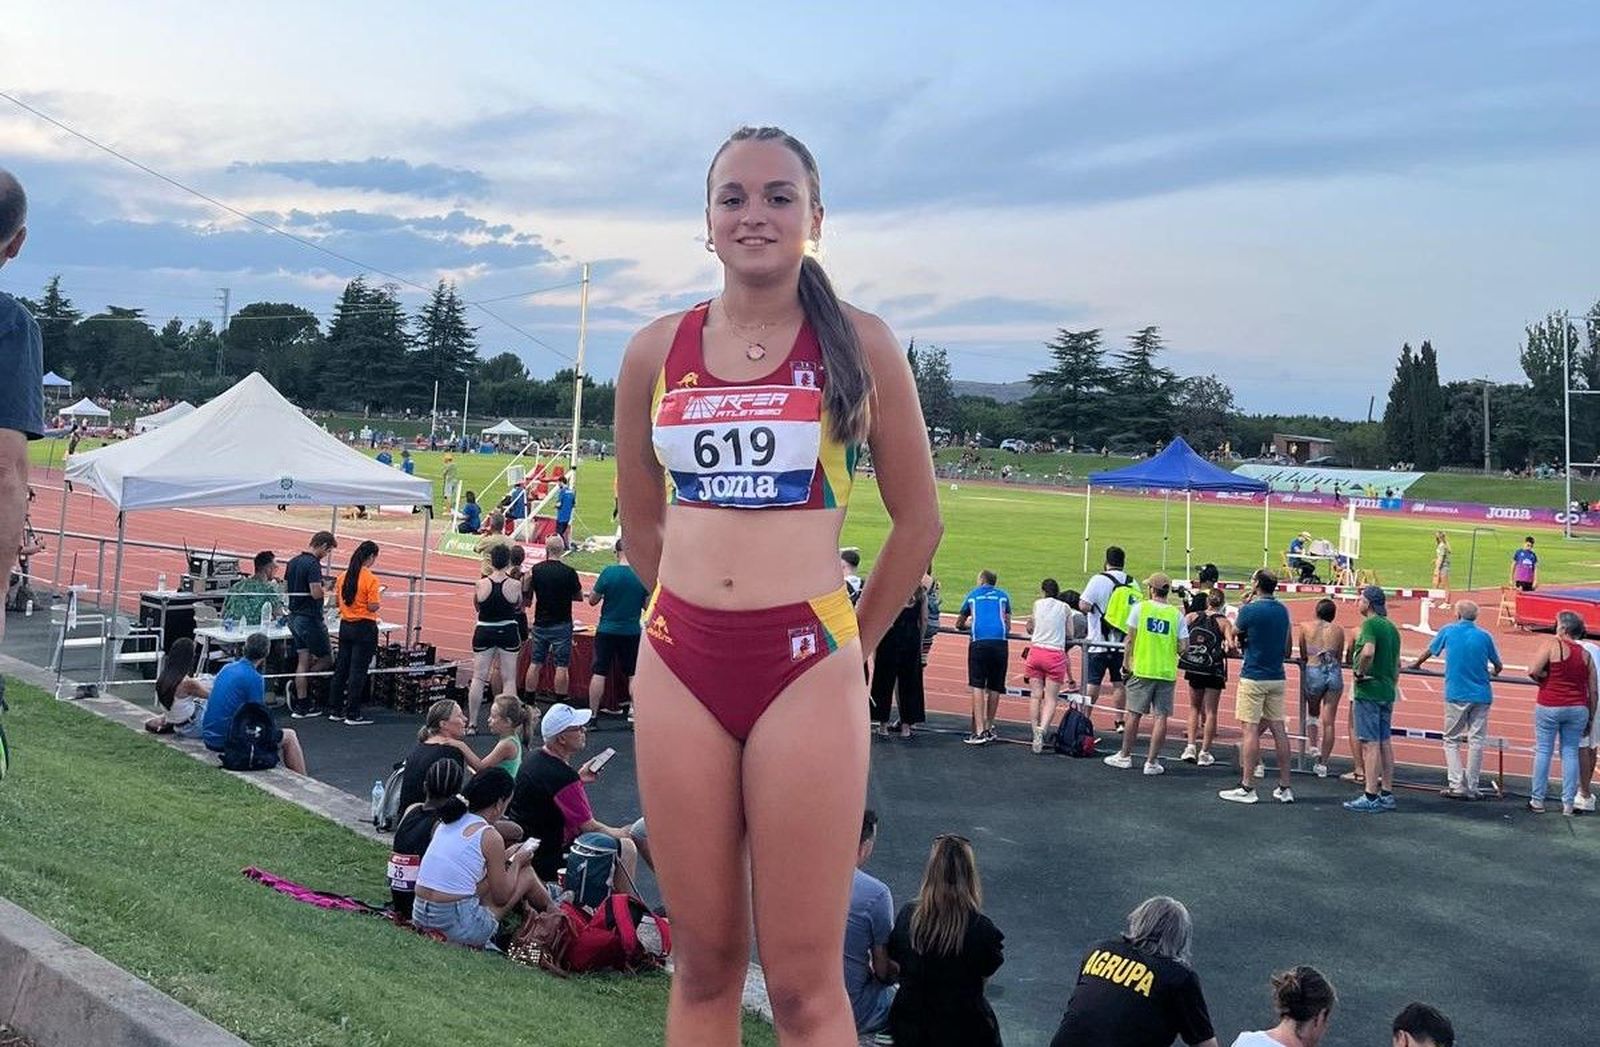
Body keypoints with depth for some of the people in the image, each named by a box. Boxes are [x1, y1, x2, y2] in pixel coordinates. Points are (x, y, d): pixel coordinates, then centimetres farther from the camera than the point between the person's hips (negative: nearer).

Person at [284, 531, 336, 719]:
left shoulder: (293, 561, 9)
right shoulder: (313, 564, -19)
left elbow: (285, 587, 17)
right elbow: (316, 593, -26)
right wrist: (325, 591, -5)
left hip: (294, 617, 9)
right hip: (310, 619, -9)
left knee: (303, 661, 11)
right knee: (326, 659, 5)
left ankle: (302, 705, 11)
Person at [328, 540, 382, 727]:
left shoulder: (343, 576, 3)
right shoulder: (370, 579, -15)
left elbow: (338, 602, 10)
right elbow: (373, 607, -16)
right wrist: (379, 595, 2)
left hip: (345, 626, 6)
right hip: (364, 628, -6)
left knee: (341, 668, 14)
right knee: (358, 672, -1)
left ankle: (335, 711, 20)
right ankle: (352, 715, 2)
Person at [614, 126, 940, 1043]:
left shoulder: (859, 345, 0)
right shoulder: (657, 353, 7)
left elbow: (919, 519, 6)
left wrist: (858, 641, 9)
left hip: (807, 667, -3)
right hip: (680, 665, 3)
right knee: (703, 964, 11)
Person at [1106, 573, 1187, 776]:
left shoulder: (1140, 608, -3)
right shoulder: (1176, 614, 1)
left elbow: (1130, 639, -3)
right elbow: (1184, 646, -2)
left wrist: (1127, 663, 7)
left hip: (1142, 669, -1)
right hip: (1167, 672, 1)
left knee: (1134, 714, 9)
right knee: (1160, 717, 4)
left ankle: (1125, 756, 19)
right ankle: (1152, 762, 5)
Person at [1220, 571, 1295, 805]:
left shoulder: (1250, 610, -13)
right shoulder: (1282, 611, 8)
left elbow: (1235, 633, 4)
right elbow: (1287, 649, 13)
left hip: (1253, 677, -6)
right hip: (1277, 678, 6)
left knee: (1250, 729, -4)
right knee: (1278, 729, 9)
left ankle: (1247, 788, -3)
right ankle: (1285, 788, 12)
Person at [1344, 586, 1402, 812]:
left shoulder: (1370, 624, -13)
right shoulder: (1391, 627, 14)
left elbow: (1368, 652, -32)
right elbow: (1397, 664, 20)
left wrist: (1360, 672, -17)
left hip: (1369, 692, -9)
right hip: (1387, 692, 9)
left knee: (1370, 743, -7)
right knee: (1385, 743, 12)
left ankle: (1371, 797, -6)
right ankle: (1387, 794, 16)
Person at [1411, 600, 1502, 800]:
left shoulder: (1448, 631, 1)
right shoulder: (1484, 637, 3)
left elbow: (1429, 651, 17)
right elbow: (1498, 665, 14)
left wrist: (1416, 664, 37)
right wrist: (1494, 672, 38)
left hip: (1456, 694, -1)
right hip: (1481, 695, 1)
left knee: (1451, 740, 8)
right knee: (1476, 741, 5)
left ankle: (1457, 785, -3)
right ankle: (1471, 788, 7)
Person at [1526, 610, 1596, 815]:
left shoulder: (1552, 644, -8)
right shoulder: (1585, 654, 6)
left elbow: (1533, 670, -19)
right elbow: (1593, 691, 7)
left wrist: (1546, 679, 2)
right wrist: (1591, 719, 14)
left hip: (1550, 706, -4)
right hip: (1578, 708, 4)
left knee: (1543, 751, 5)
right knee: (1570, 753, 10)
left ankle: (1537, 800, 10)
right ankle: (1569, 803, 11)